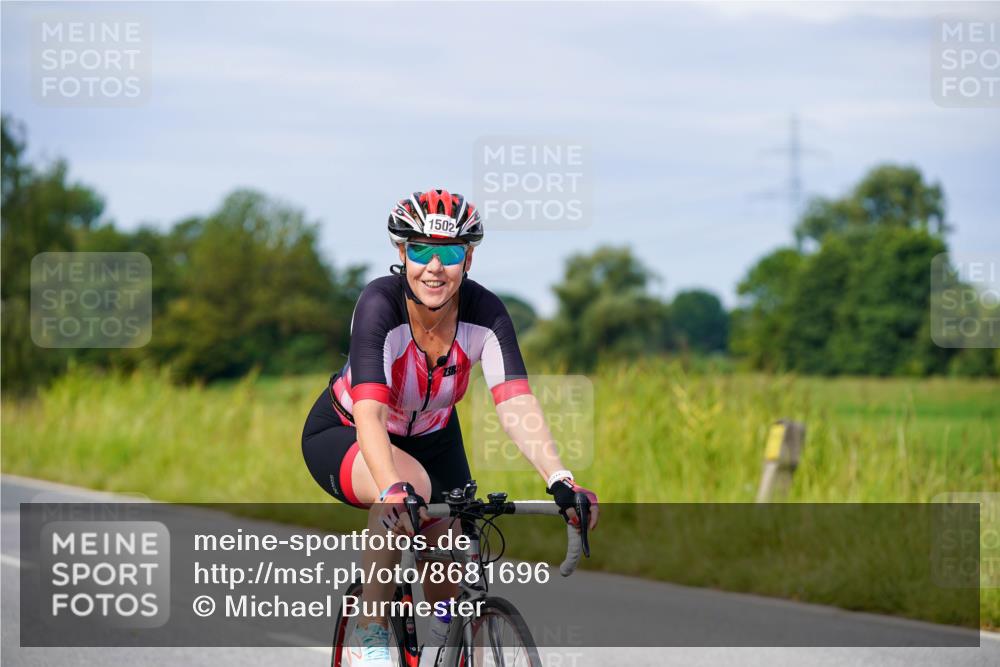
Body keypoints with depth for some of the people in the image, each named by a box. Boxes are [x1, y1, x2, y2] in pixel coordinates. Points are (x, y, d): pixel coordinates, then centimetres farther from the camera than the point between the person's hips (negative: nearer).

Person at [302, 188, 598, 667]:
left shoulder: (484, 313, -23)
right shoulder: (380, 304, -33)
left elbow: (516, 402, -34)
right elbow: (369, 412, -45)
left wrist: (559, 481, -50)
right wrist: (392, 490, -61)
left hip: (431, 439, 4)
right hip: (344, 436, -4)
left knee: (452, 583, -11)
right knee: (410, 483, -37)